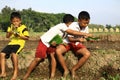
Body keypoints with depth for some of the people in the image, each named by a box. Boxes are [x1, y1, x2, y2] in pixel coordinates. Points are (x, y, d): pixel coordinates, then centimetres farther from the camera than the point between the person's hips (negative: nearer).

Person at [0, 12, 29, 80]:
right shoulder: (11, 27, 16)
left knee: (13, 53, -34)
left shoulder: (23, 27, -2)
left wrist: (19, 35, -17)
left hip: (19, 43, -6)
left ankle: (16, 72, -24)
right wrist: (10, 32, -7)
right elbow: (7, 36, 13)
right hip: (11, 43, 6)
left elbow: (27, 37, -3)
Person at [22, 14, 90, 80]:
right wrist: (85, 34, -24)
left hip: (51, 43, 9)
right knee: (38, 59, -10)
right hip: (44, 42, -9)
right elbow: (73, 32, -28)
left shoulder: (64, 28, 4)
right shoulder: (62, 26, -22)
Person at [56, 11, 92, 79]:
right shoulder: (72, 26, -22)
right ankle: (66, 70, -14)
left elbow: (85, 37, 3)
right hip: (68, 42, -3)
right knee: (58, 51, -34)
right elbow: (70, 39, -17)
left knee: (87, 54, -25)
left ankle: (73, 69, -8)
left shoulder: (86, 27, -9)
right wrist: (78, 39, -36)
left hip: (77, 44, 3)